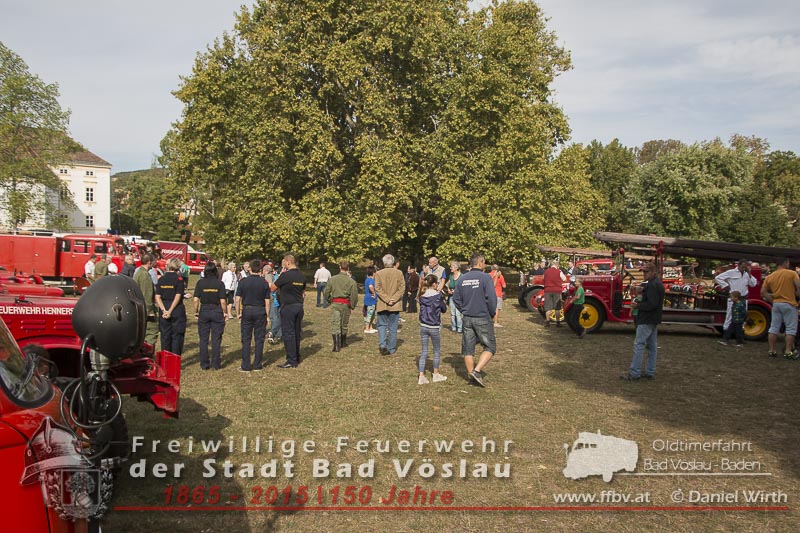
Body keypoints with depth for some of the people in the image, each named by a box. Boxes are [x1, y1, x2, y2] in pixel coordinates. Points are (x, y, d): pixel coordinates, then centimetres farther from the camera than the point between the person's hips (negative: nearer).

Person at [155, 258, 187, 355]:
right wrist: (170, 311, -12)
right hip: (177, 310, -4)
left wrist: (164, 310, -9)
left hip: (164, 311, 4)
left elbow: (157, 297, -2)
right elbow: (178, 297, -15)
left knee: (165, 336, 11)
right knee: (177, 336, 3)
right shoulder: (179, 279, -8)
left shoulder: (161, 279, 4)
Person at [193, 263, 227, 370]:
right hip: (217, 312, -1)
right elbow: (223, 301, -8)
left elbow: (196, 300, -5)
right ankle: (216, 364, 10)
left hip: (204, 312, 1)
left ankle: (204, 364, 12)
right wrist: (225, 312, 5)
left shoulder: (200, 283, -4)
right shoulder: (220, 283, -7)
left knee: (203, 339, 9)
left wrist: (196, 312, 7)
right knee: (216, 340, 6)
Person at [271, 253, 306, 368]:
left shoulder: (286, 275, -16)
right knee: (296, 333, 15)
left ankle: (291, 361, -3)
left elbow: (272, 288, -7)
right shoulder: (301, 276, 7)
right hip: (299, 306, 7)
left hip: (288, 307, -7)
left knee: (288, 334, -3)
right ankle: (296, 358, 24)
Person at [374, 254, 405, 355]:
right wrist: (393, 299, -8)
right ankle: (391, 349, 12)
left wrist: (387, 299, -8)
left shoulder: (378, 273, -4)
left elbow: (378, 289, -8)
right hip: (395, 305, 1)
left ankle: (382, 344, -8)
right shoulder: (399, 273, -2)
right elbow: (402, 288, -6)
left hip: (382, 305, -1)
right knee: (393, 327, 8)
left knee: (382, 325, 11)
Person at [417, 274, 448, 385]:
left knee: (424, 351, 8)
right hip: (434, 327, -4)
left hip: (423, 326, 4)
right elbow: (444, 309, -2)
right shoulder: (438, 295, -12)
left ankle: (421, 377, 5)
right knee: (436, 351, 13)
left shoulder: (422, 296, 1)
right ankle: (436, 375, 25)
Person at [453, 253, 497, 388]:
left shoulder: (462, 279, 4)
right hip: (483, 318, -5)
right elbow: (491, 298, -17)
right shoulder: (485, 277, -13)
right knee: (490, 347, 6)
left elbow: (456, 298, 7)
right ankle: (477, 371, -8)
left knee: (468, 348, 12)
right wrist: (492, 313, -3)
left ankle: (471, 375, 18)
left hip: (467, 319, 5)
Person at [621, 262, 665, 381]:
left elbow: (651, 304, -25)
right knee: (652, 346, 12)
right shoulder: (658, 284, 16)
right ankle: (650, 372, 18)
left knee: (639, 345, -9)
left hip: (646, 321, -11)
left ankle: (634, 373, -8)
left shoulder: (652, 285, -17)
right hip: (654, 320, 11)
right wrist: (643, 291, 6)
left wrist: (638, 306, -14)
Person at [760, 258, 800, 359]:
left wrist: (772, 301, 9)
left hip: (776, 304, 4)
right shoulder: (792, 273, -4)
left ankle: (772, 350, 11)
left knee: (774, 328, 9)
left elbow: (763, 292, 3)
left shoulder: (770, 277, 7)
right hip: (789, 304, -4)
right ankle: (788, 352, -2)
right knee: (790, 329, 2)